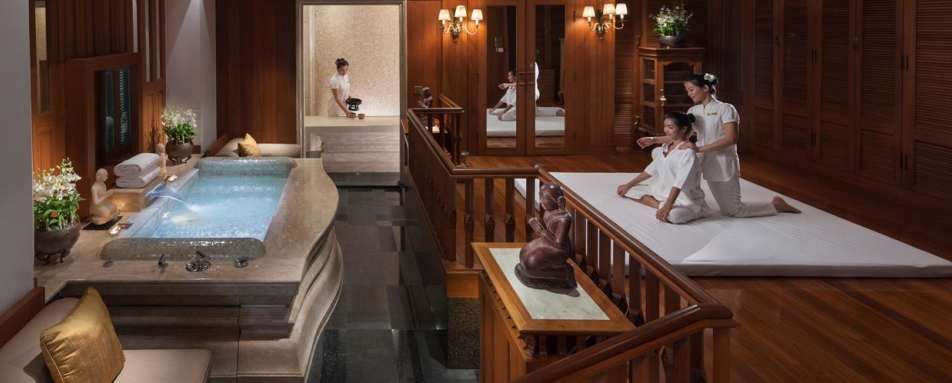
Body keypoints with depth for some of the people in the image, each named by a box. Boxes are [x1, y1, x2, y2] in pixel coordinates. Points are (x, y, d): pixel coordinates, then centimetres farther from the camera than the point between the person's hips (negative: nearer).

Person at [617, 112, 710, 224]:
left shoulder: (687, 151, -20)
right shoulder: (666, 146, 7)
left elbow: (680, 182, -30)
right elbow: (652, 169, 17)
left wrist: (667, 207, -39)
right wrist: (628, 185, 15)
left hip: (685, 200, -9)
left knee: (672, 214, -42)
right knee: (632, 190, 3)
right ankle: (660, 205, -11)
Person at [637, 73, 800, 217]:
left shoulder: (725, 109, -12)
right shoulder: (693, 111, 7)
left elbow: (731, 139, -21)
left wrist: (700, 149, -26)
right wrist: (653, 140, 0)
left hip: (723, 163, -6)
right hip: (706, 162, 6)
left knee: (733, 211, -3)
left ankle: (775, 205, 14)